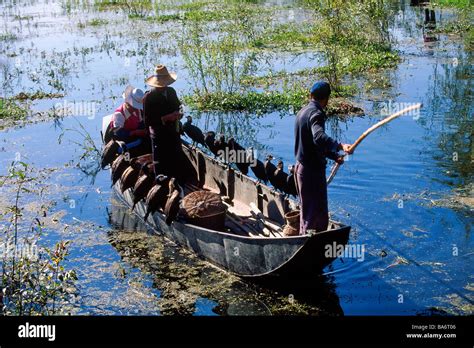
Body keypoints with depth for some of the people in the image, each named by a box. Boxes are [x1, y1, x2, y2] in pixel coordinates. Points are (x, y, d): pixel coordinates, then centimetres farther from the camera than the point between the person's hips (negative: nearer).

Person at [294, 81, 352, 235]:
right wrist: (340, 146, -52)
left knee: (307, 210, 22)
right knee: (317, 213, -4)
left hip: (302, 167, 10)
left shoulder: (303, 111, 14)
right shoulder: (316, 113, -17)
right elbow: (319, 137, -38)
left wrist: (335, 156, 26)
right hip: (313, 170, -10)